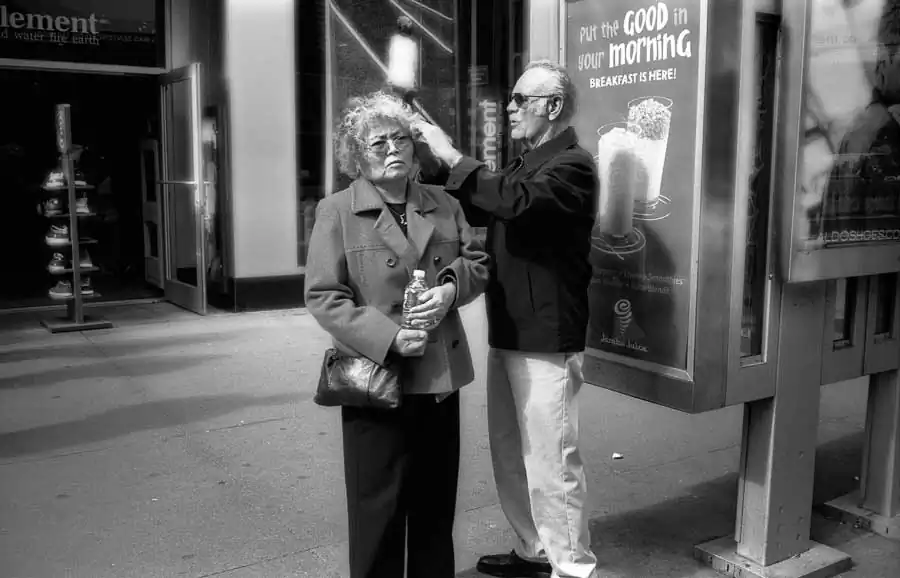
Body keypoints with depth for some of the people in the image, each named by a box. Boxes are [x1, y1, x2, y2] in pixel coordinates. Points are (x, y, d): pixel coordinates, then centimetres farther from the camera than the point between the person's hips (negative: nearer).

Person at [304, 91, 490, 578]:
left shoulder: (445, 205, 9)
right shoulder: (336, 212, -4)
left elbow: (477, 264, 12)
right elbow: (323, 296, -10)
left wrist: (451, 287, -11)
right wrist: (389, 337, -20)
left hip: (441, 377, 5)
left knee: (437, 503, 17)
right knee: (379, 507, 7)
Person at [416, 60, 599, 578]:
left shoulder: (572, 164, -11)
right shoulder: (525, 165, 17)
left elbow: (517, 202, -29)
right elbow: (474, 208, 19)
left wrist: (453, 156, -19)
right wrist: (435, 158, 7)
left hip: (547, 341, -9)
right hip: (507, 335, 9)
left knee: (551, 462, 0)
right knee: (510, 455, 16)